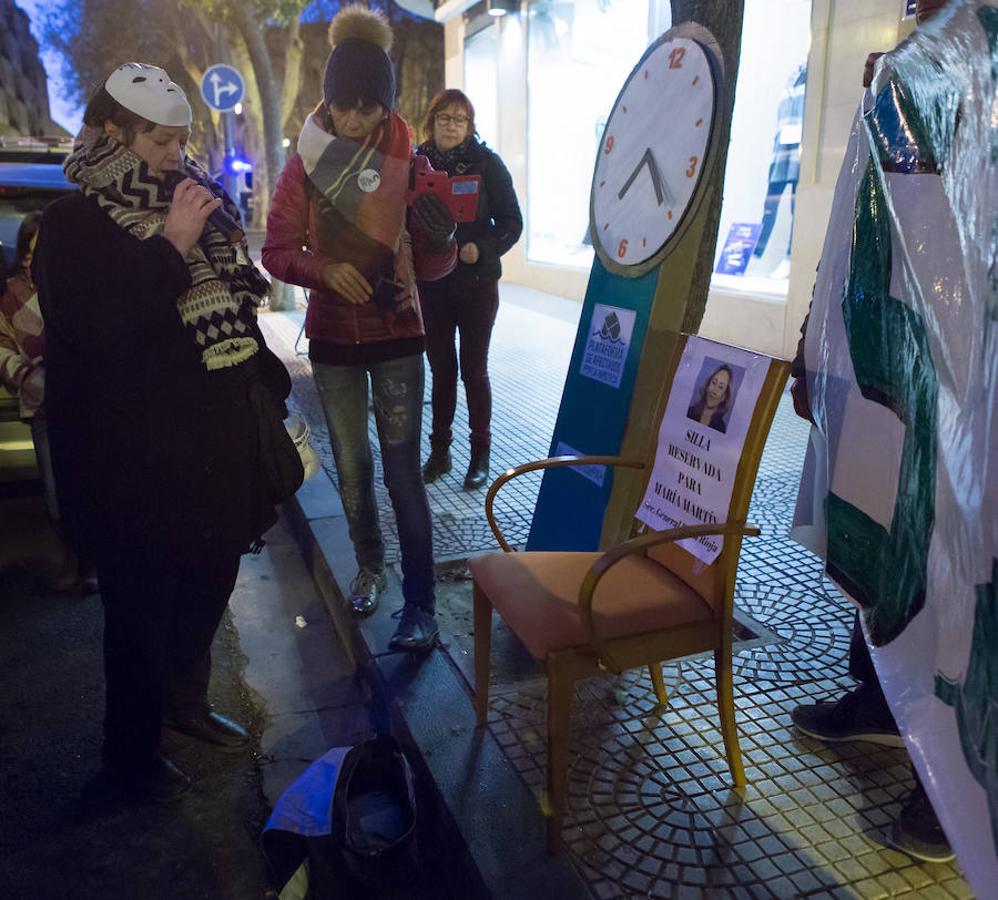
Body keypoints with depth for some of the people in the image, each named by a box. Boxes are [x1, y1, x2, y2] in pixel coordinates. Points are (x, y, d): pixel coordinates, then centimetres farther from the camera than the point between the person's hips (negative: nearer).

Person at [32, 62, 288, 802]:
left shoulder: (186, 204, 12)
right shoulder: (73, 225, -8)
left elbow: (227, 304, 24)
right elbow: (97, 331, -23)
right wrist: (172, 246, -22)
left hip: (211, 439, 7)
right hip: (132, 454, -7)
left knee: (210, 579, 17)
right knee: (142, 602, 5)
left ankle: (185, 699, 40)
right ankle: (131, 747, 26)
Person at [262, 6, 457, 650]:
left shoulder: (409, 165, -3)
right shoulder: (306, 164, -2)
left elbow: (432, 268, -1)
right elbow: (277, 252, 1)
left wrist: (441, 239, -24)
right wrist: (324, 269, -19)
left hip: (397, 336, -2)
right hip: (332, 339, 2)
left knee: (403, 470, -5)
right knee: (352, 463, 12)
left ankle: (420, 608, 0)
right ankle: (370, 567, 33)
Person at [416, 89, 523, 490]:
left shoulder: (486, 163, -3)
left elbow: (511, 221, -4)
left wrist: (482, 248, -20)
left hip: (476, 282, -2)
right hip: (431, 282, 3)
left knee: (474, 370, 4)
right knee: (441, 369, 9)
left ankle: (481, 455, 15)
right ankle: (439, 451, 20)